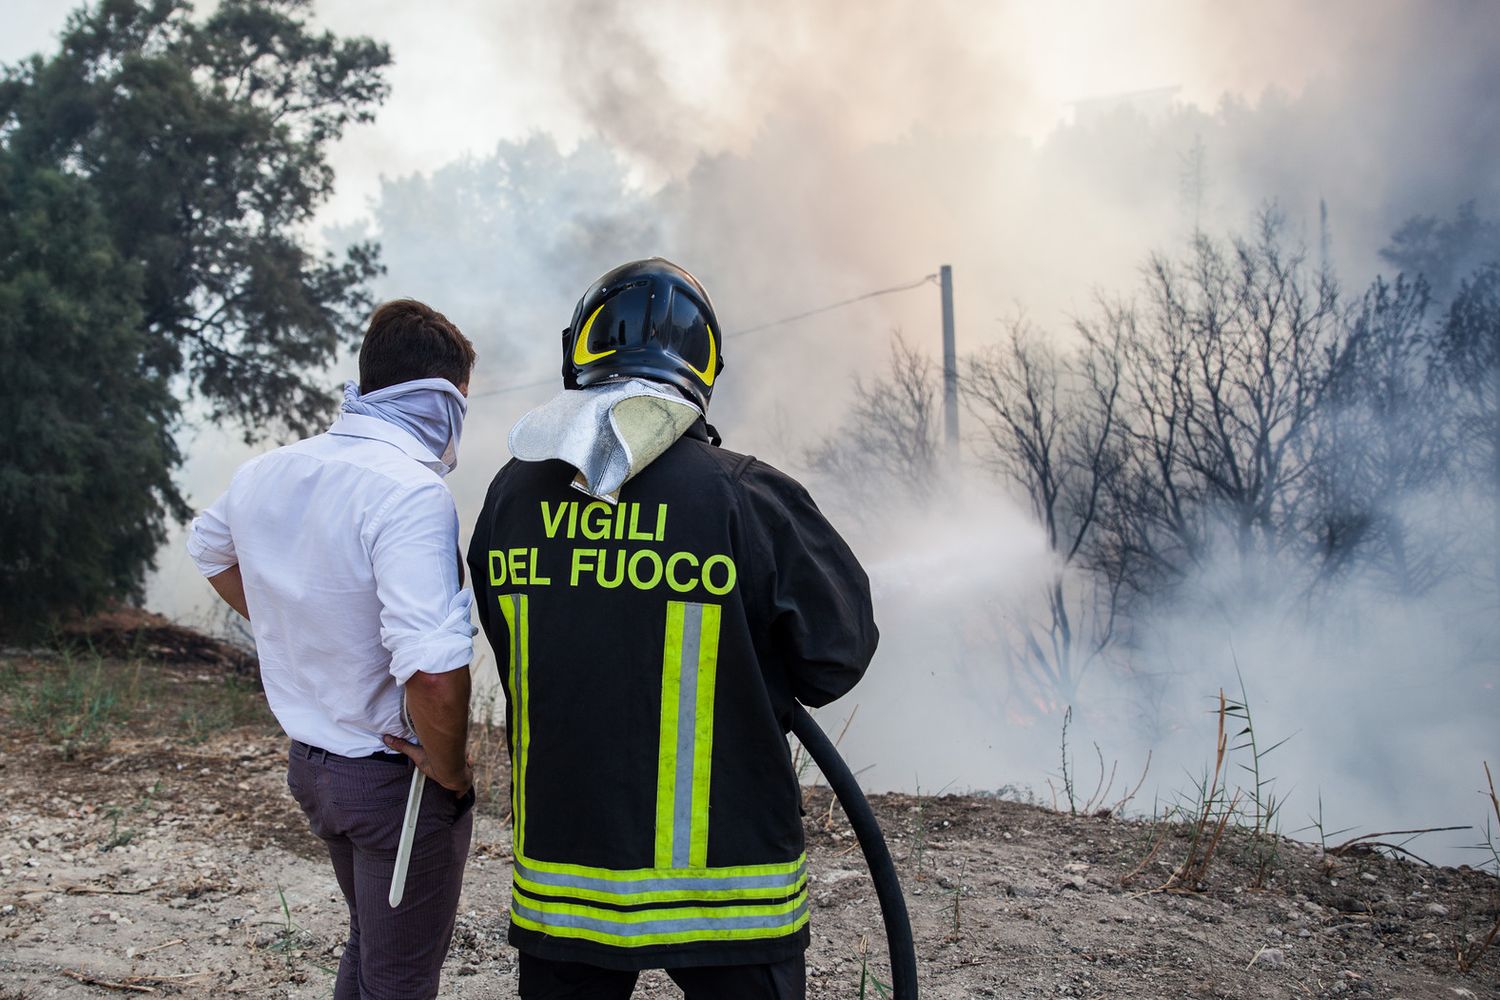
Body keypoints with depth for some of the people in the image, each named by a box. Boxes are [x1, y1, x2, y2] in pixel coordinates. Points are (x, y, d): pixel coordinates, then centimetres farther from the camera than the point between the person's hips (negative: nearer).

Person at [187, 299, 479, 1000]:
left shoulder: (264, 476, -1)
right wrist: (450, 771, -19)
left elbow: (211, 548, 24)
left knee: (370, 944, 28)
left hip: (309, 758, 7)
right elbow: (432, 669, -36)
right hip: (395, 778, -7)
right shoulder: (409, 493, -26)